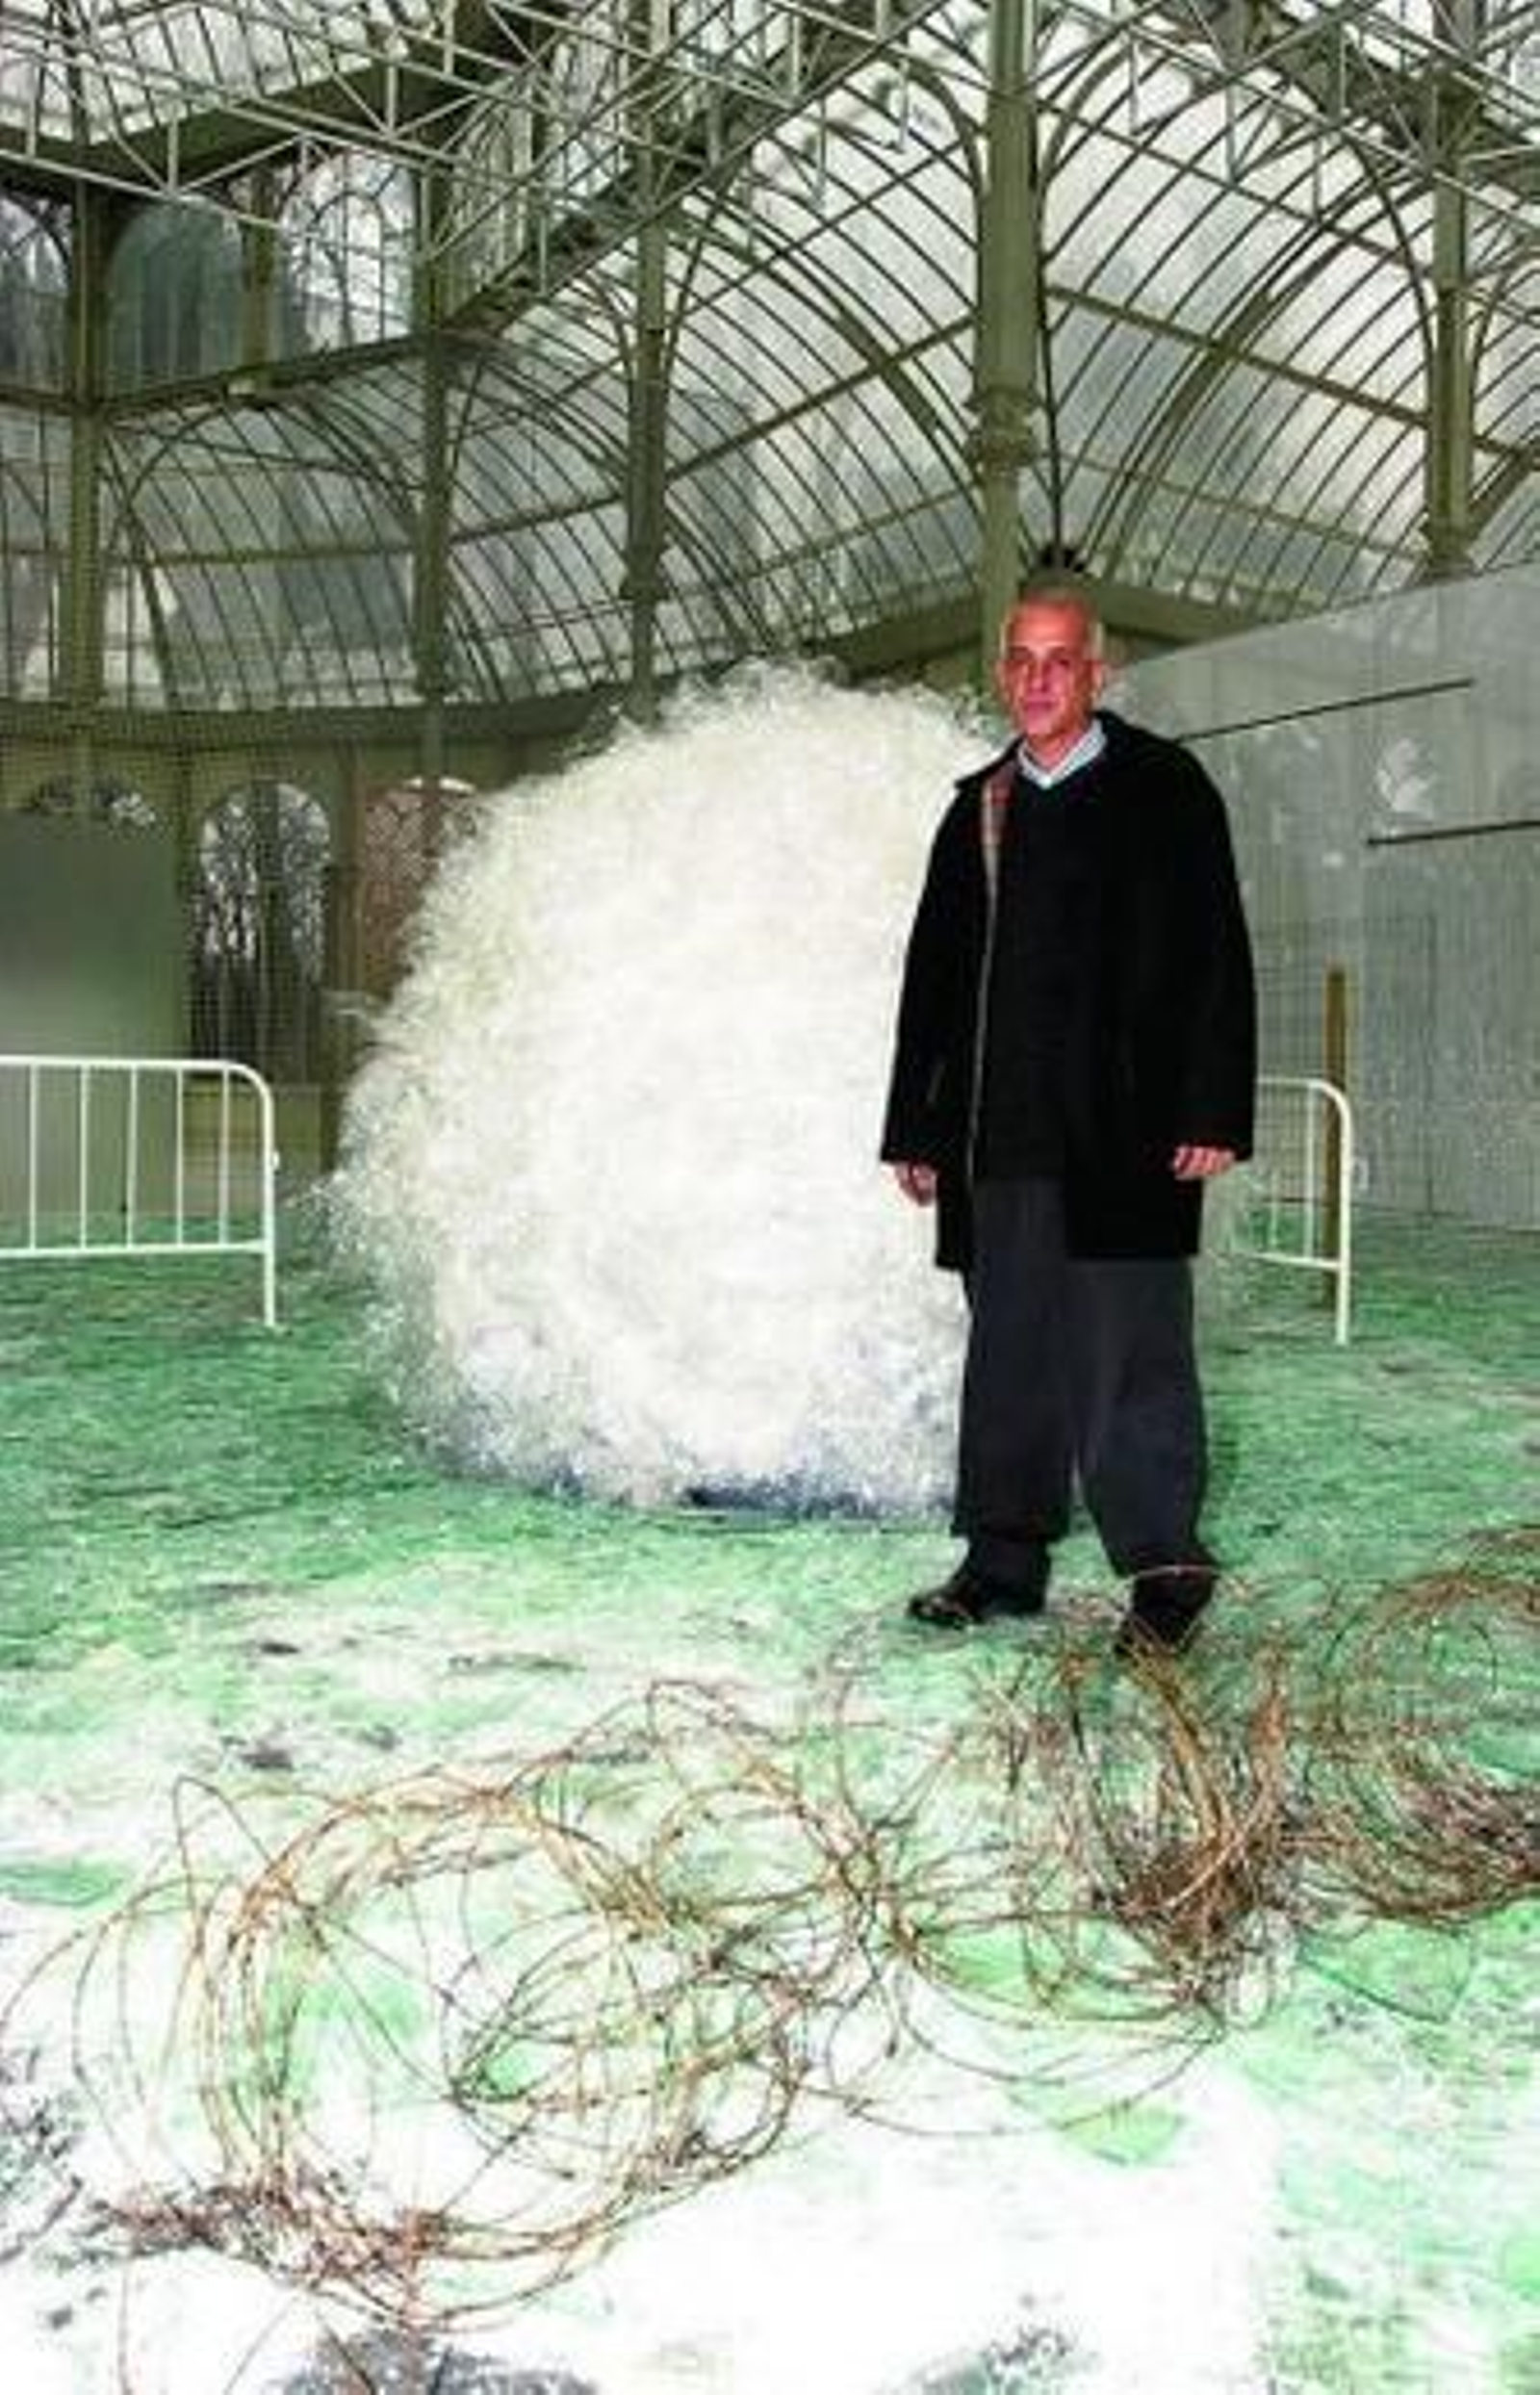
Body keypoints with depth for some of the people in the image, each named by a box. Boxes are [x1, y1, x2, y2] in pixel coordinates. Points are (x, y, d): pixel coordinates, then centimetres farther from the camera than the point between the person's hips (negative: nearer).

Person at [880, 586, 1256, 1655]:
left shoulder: (1163, 790, 3)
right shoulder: (978, 807, 17)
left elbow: (1214, 957, -3)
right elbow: (933, 972, 17)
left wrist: (1211, 1113, -12)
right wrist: (917, 1127, 13)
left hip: (1122, 1130, -5)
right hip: (1001, 1135, 5)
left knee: (1129, 1345, -3)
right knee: (1010, 1350, 10)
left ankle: (1165, 1564, 9)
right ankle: (1006, 1560, 19)